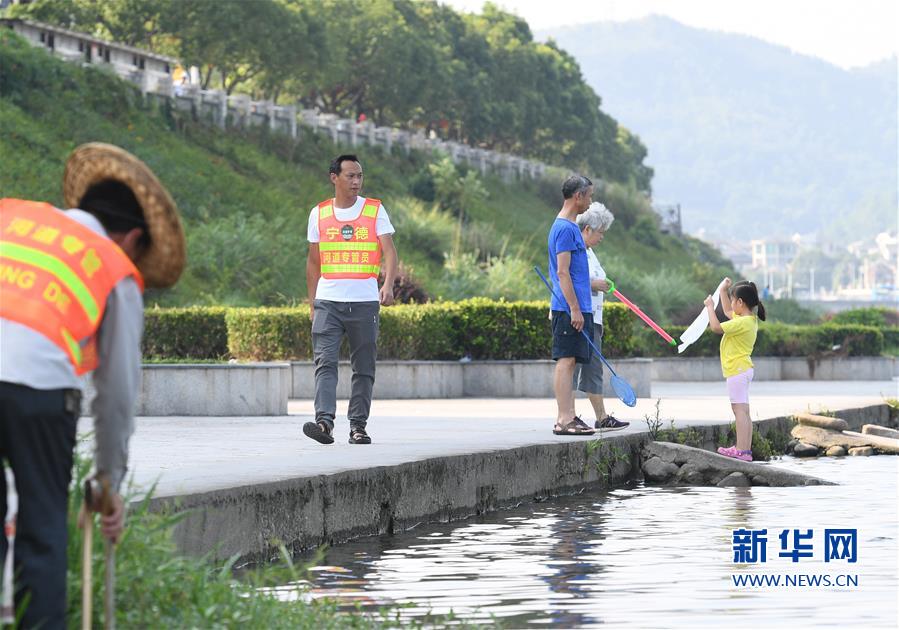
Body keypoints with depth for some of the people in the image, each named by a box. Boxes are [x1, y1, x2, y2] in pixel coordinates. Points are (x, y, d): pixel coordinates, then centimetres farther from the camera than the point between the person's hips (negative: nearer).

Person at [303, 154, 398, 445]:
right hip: (328, 301, 0)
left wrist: (388, 285, -22)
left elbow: (389, 251, -4)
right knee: (325, 361, -13)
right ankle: (324, 421, -23)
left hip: (365, 301, 0)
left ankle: (358, 426, 10)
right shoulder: (319, 214, 9)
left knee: (364, 367, 4)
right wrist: (312, 303, 13)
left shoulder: (375, 210, 4)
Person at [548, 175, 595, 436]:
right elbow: (563, 273, -18)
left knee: (569, 362, 10)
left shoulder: (569, 227, 18)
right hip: (569, 309, -10)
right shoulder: (565, 228, -13)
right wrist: (575, 309, -19)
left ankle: (569, 416, 12)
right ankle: (563, 420, -11)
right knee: (565, 361, -10)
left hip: (577, 309, 10)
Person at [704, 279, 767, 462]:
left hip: (737, 370, -10)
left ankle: (741, 450, -17)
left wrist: (710, 307, -8)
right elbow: (728, 311, 30)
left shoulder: (742, 322, -20)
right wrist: (723, 291, 28)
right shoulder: (749, 319, 11)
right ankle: (745, 448, 15)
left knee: (740, 410, -13)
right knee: (743, 411, 12)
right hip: (743, 369, 10)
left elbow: (716, 327, -21)